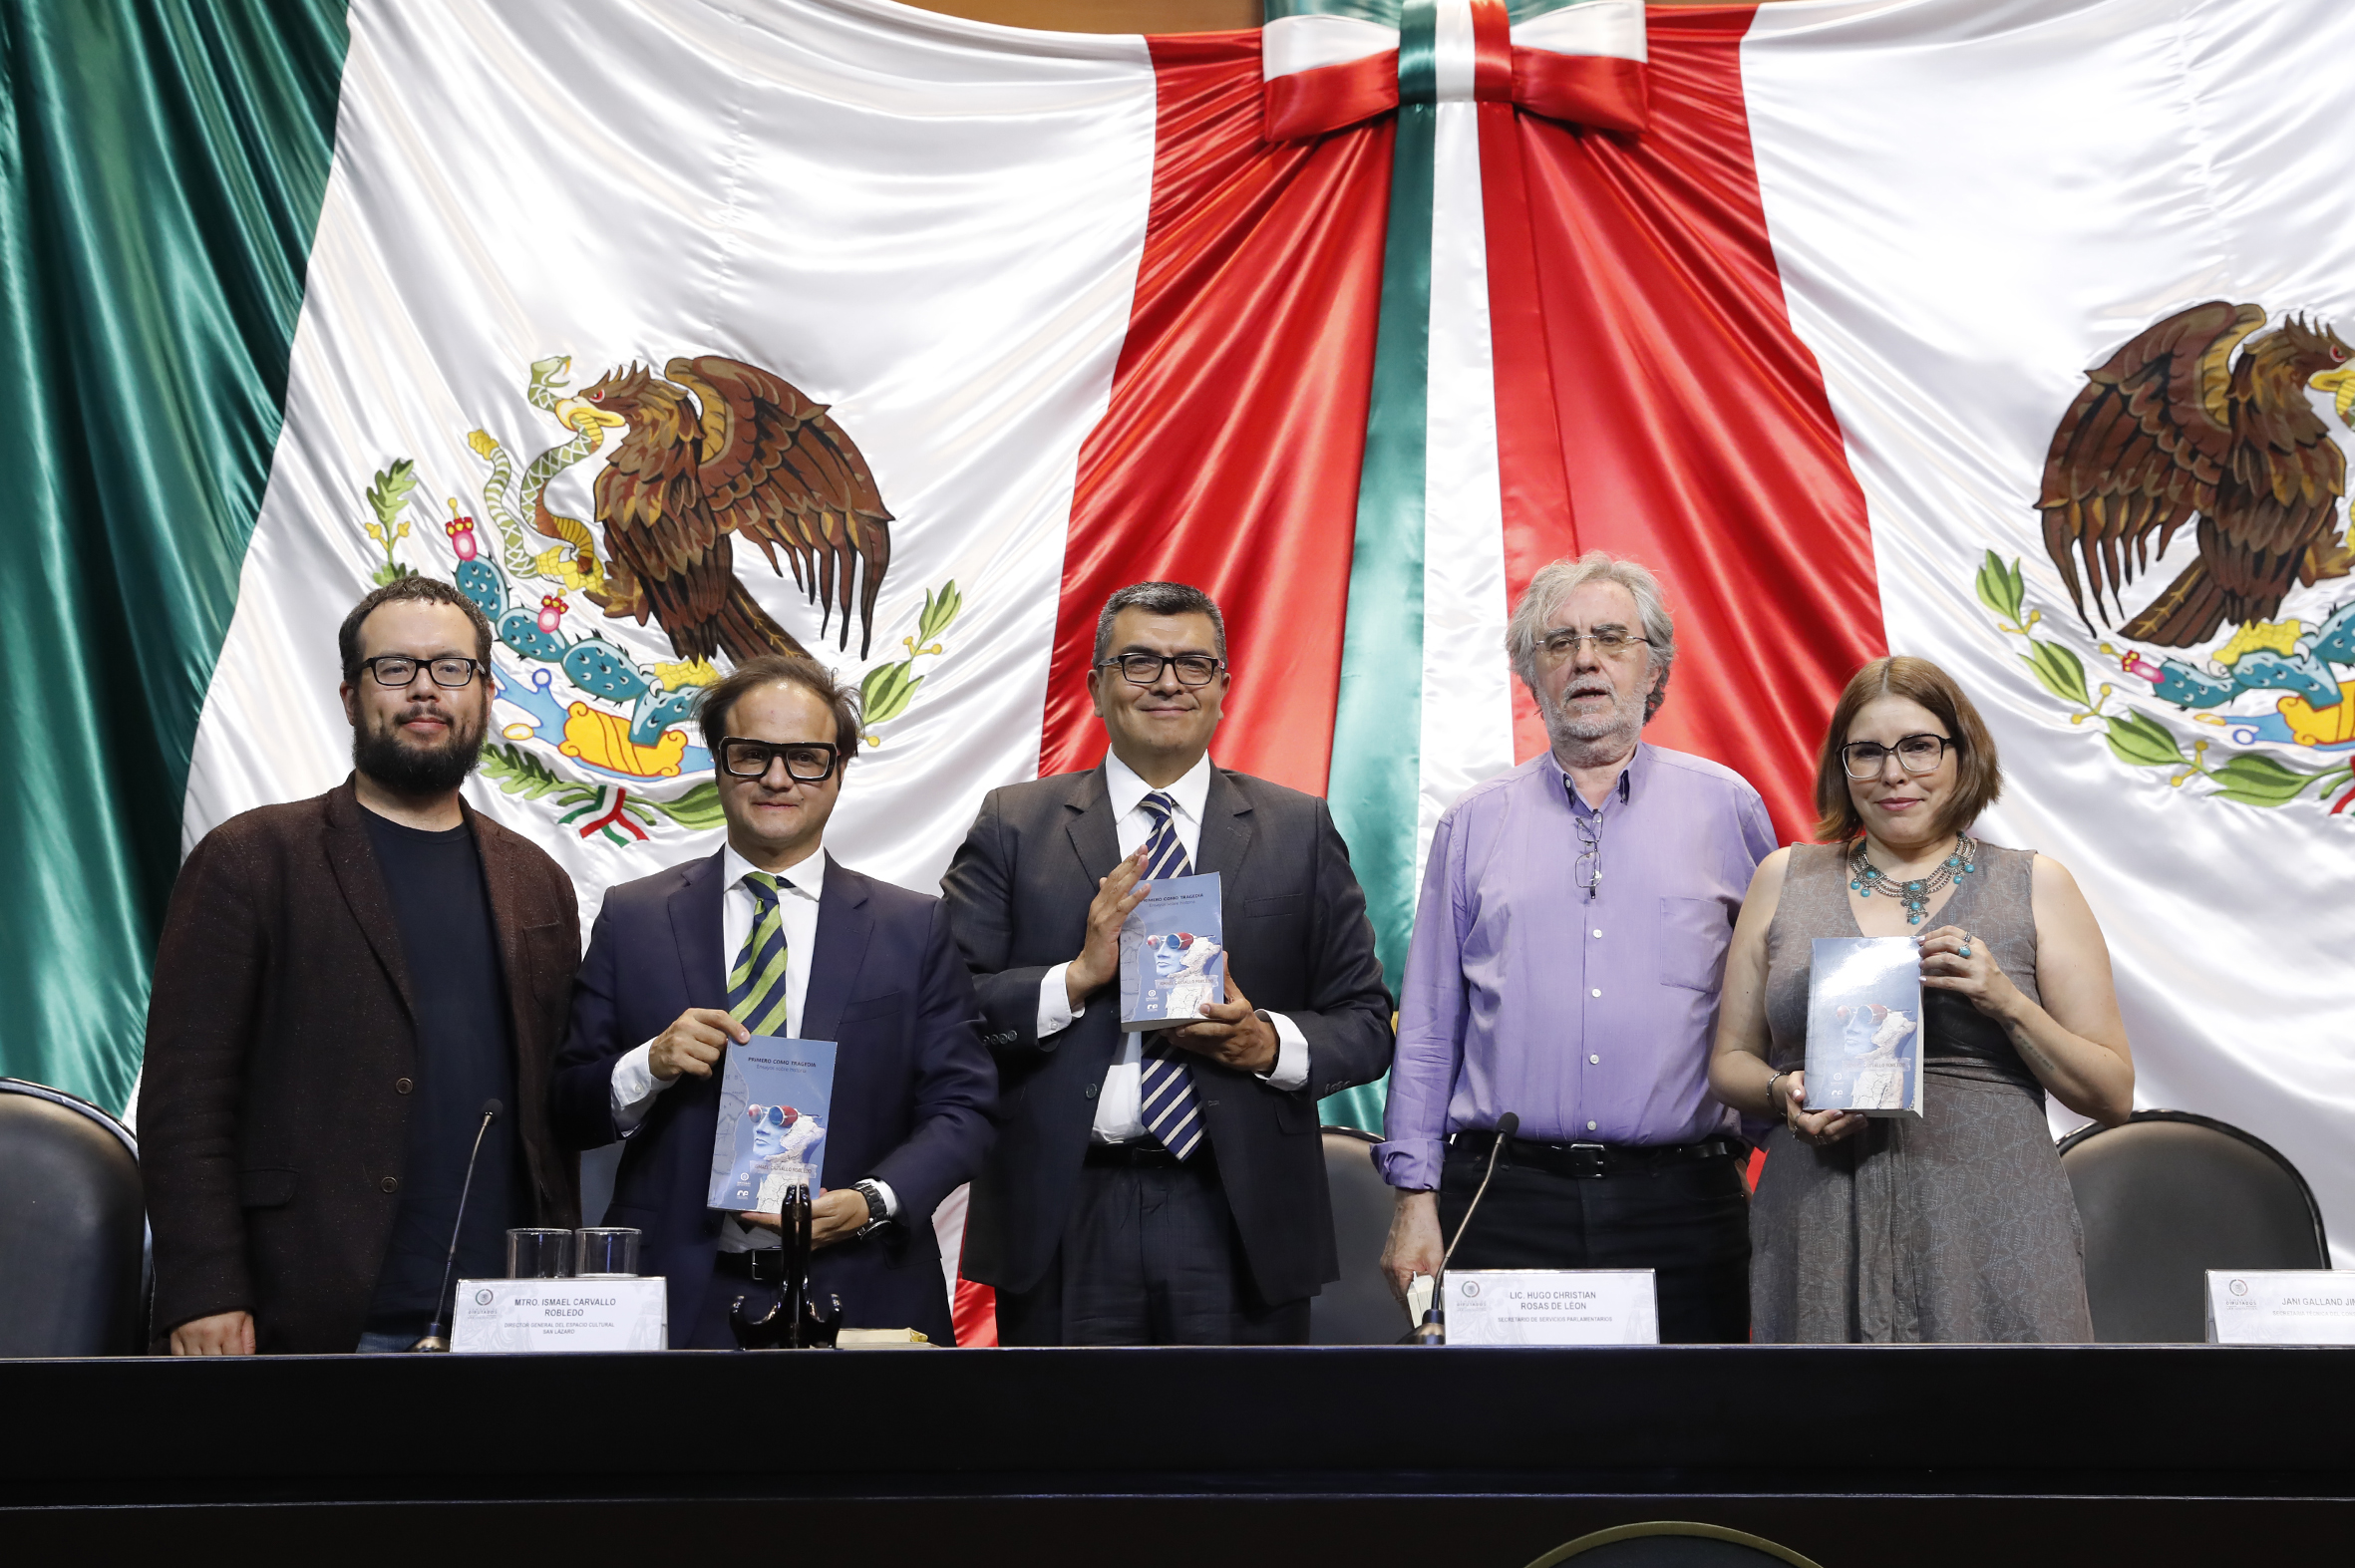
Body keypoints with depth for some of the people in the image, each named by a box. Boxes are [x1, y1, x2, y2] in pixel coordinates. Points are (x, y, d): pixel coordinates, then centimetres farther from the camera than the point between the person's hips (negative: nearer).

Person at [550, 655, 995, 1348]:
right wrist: (647, 1066, -14)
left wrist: (874, 1203, -15)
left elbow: (961, 1106, 1)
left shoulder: (913, 927, 5)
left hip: (859, 1296, 0)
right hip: (678, 1299, 0)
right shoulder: (633, 919, 6)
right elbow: (565, 1111, 6)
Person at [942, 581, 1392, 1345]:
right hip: (1064, 1228, 0)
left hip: (1241, 1224, 1)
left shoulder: (1300, 830, 9)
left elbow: (1365, 1022, 7)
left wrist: (1271, 1043, -11)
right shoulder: (1013, 826, 7)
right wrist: (1076, 978, -14)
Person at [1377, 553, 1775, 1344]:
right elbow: (1428, 1031, 9)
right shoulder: (1474, 824, 10)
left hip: (1682, 1199, 0)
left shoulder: (1726, 806, 8)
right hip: (1505, 1198, 0)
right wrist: (1415, 1194, 3)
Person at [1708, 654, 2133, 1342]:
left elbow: (2113, 1096, 4)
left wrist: (2007, 1002, -11)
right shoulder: (1786, 879, 10)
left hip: (1991, 1237, -1)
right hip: (1820, 1237, 1)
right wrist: (1783, 1092, -8)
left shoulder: (2036, 885, 6)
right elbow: (1730, 1061, 14)